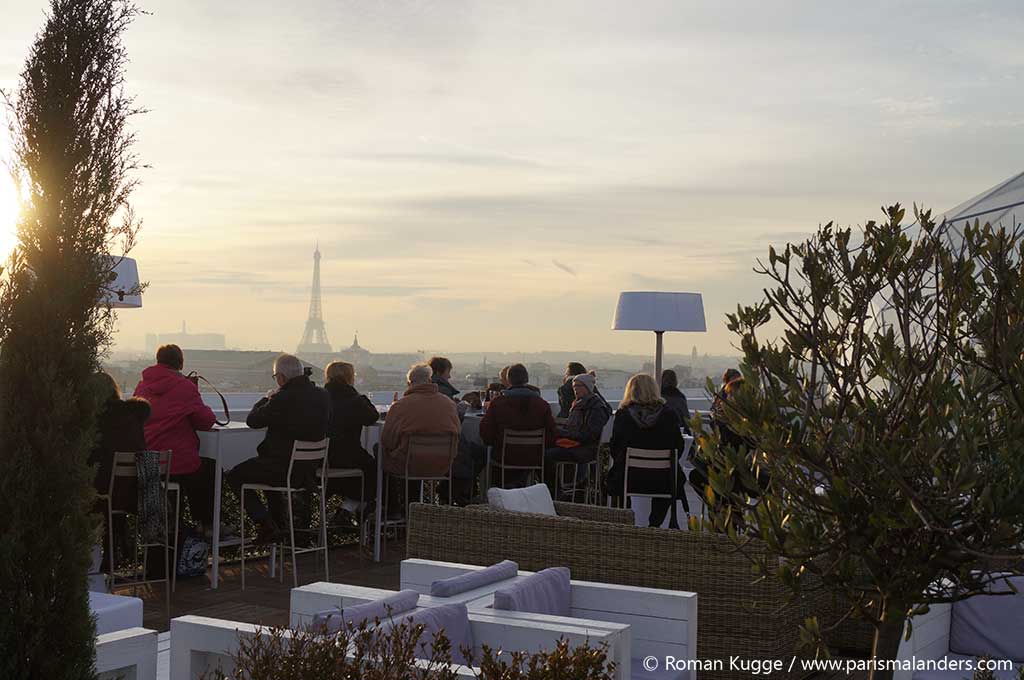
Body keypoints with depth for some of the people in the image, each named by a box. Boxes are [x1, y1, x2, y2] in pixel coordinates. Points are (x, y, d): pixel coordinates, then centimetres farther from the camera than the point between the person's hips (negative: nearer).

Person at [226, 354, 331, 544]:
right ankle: (278, 520, 40)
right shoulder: (322, 395, -1)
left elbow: (252, 421, -13)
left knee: (235, 476, 13)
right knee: (268, 466, 37)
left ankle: (268, 526, 4)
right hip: (311, 468, 8)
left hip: (286, 470, -8)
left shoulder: (282, 399, -23)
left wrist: (267, 398, 6)